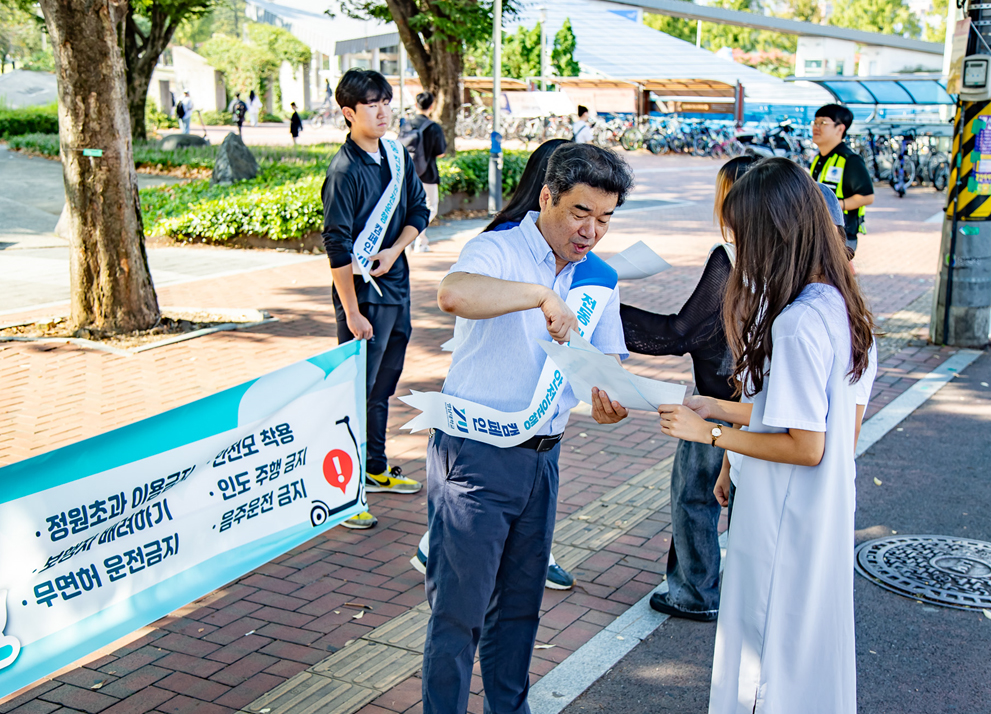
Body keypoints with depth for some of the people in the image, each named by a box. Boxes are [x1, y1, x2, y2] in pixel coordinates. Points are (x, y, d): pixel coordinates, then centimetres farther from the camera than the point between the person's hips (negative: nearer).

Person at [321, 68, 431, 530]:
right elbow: (338, 247, -17)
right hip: (363, 294, -8)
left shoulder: (397, 155, 7)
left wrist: (393, 251, -5)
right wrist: (352, 312, -18)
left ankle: (376, 470, 34)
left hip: (396, 287, 8)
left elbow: (418, 211, 14)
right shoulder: (344, 170, -16)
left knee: (383, 385, 18)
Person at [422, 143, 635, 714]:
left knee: (521, 603, 19)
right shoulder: (498, 251, -12)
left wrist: (610, 399, -15)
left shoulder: (600, 277, 8)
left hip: (542, 457, 6)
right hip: (474, 454, -6)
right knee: (460, 607, 0)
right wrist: (541, 295, -37)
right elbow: (453, 294, -35)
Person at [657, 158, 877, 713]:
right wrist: (722, 408, 12)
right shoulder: (840, 307, 3)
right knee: (815, 645, 22)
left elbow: (805, 447, -24)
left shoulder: (796, 323, -26)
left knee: (765, 653, 8)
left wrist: (710, 434, -14)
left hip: (784, 520, -9)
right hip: (826, 515, 9)